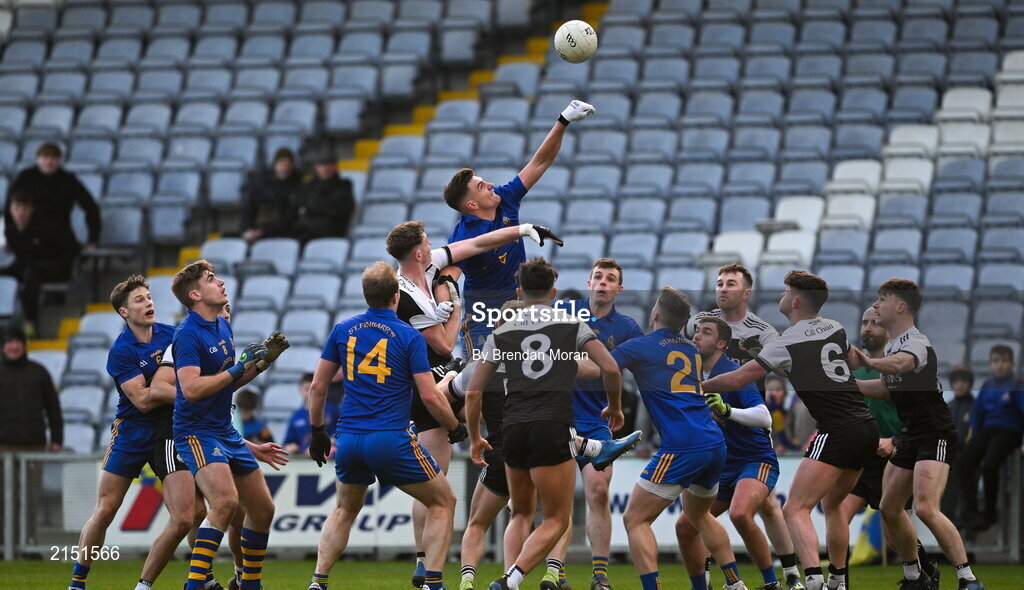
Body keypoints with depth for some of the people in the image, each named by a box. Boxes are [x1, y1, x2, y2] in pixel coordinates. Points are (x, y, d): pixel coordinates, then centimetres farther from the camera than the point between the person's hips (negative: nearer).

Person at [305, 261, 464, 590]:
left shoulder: (343, 331, 6)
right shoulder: (409, 337, -6)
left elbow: (318, 386, 9)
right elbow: (429, 396, -8)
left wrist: (317, 432, 21)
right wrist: (455, 429, 8)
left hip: (349, 439, 4)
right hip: (392, 440, -4)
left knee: (345, 510, 26)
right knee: (443, 502, 12)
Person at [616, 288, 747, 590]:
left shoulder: (641, 346, 0)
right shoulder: (691, 349, 21)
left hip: (681, 448, -8)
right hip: (715, 444, 8)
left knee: (635, 519, -2)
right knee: (699, 515, 30)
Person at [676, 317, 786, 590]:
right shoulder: (695, 375, 7)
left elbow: (764, 418, -28)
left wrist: (727, 411, -41)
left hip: (756, 461, -8)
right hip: (723, 467, 8)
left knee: (740, 514, -34)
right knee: (685, 526, 1)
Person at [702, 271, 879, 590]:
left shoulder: (786, 344, -6)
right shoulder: (836, 329, 13)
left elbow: (737, 379, 0)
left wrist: (699, 386, 17)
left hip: (837, 433, -8)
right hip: (868, 429, 8)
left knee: (795, 510, -12)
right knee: (832, 504, 26)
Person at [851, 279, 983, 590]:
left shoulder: (916, 343, -20)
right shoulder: (893, 344, 10)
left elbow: (900, 364, -44)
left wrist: (870, 363, -62)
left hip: (935, 436, -10)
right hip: (910, 436, 10)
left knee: (926, 508, -22)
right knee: (890, 508, 10)